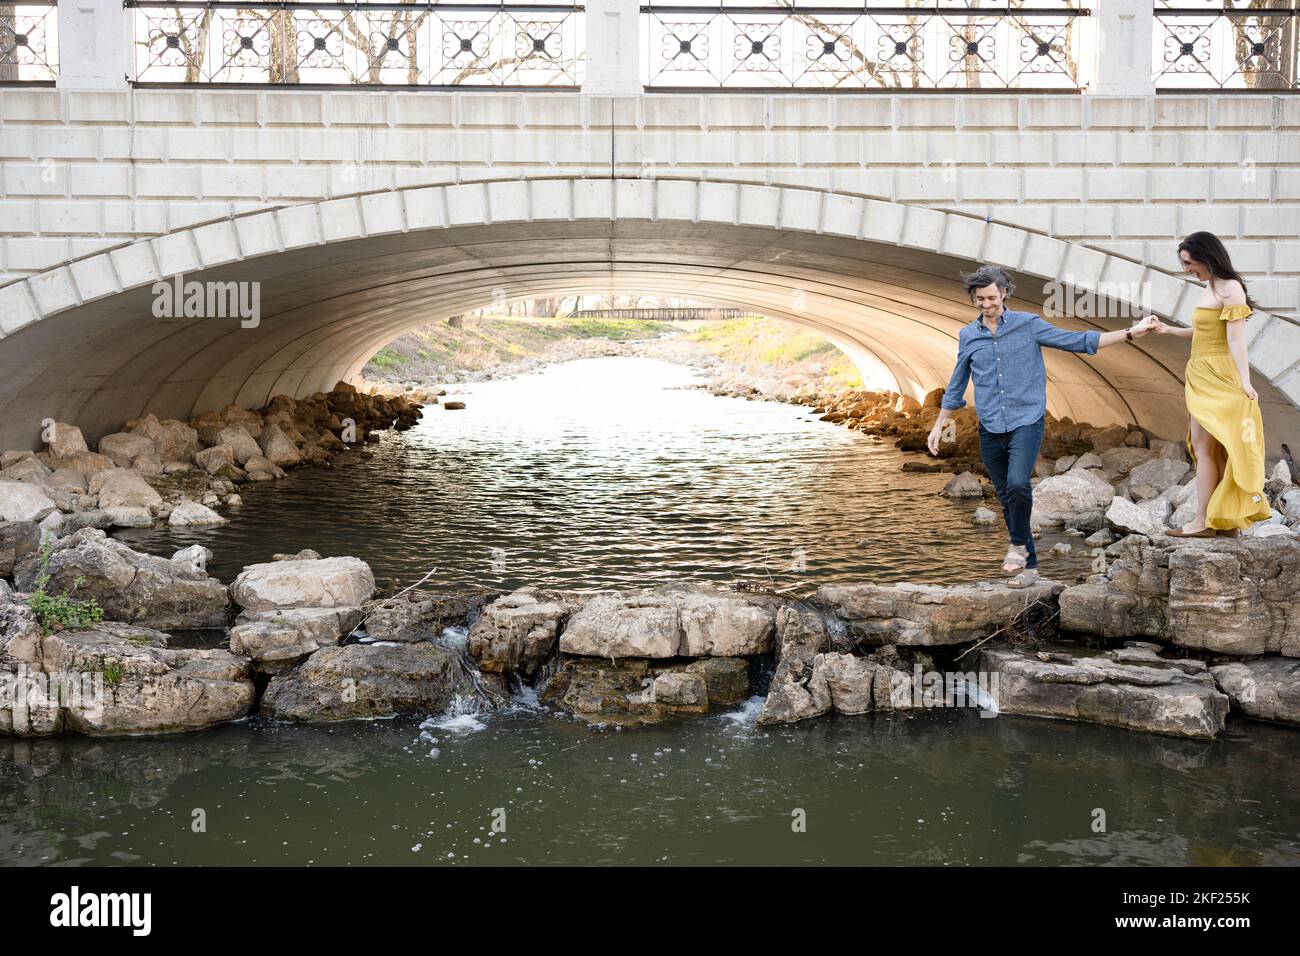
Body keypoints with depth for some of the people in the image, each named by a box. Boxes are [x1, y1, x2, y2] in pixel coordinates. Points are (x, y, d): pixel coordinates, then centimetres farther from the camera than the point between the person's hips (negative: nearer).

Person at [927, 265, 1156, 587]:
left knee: (1017, 484, -26)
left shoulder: (1028, 325, 0)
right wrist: (939, 425, 21)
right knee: (1007, 499, 6)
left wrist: (1131, 333, -4)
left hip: (1026, 423, -3)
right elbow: (957, 386, 20)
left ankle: (1019, 545, -3)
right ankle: (1028, 565, 17)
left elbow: (1078, 342, 1)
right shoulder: (968, 336, 9)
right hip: (990, 430, 4)